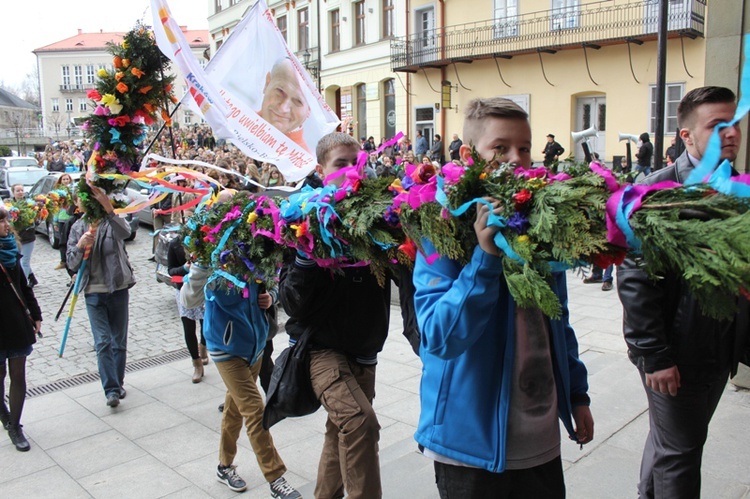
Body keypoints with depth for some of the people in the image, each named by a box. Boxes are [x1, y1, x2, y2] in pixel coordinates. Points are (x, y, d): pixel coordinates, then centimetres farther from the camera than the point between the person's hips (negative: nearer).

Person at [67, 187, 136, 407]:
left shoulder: (112, 221, -5)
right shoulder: (78, 228, 4)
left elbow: (125, 233, -31)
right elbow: (72, 264, 0)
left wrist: (108, 209, -45)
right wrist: (80, 245, -20)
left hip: (118, 288, -1)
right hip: (93, 292, 1)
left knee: (119, 341, 10)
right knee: (102, 342, -6)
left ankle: (117, 383, 27)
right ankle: (112, 390, -3)